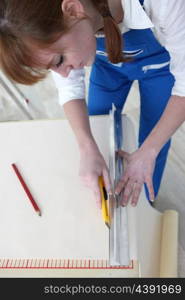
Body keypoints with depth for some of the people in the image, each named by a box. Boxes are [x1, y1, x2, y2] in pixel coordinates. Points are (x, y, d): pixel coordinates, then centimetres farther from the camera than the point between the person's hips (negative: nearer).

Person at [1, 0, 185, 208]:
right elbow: (70, 88, -21)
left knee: (153, 144, 7)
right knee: (99, 136, 12)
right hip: (108, 63, 3)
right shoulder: (44, 19, -32)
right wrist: (88, 149, -35)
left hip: (159, 62, -2)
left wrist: (148, 152, -33)